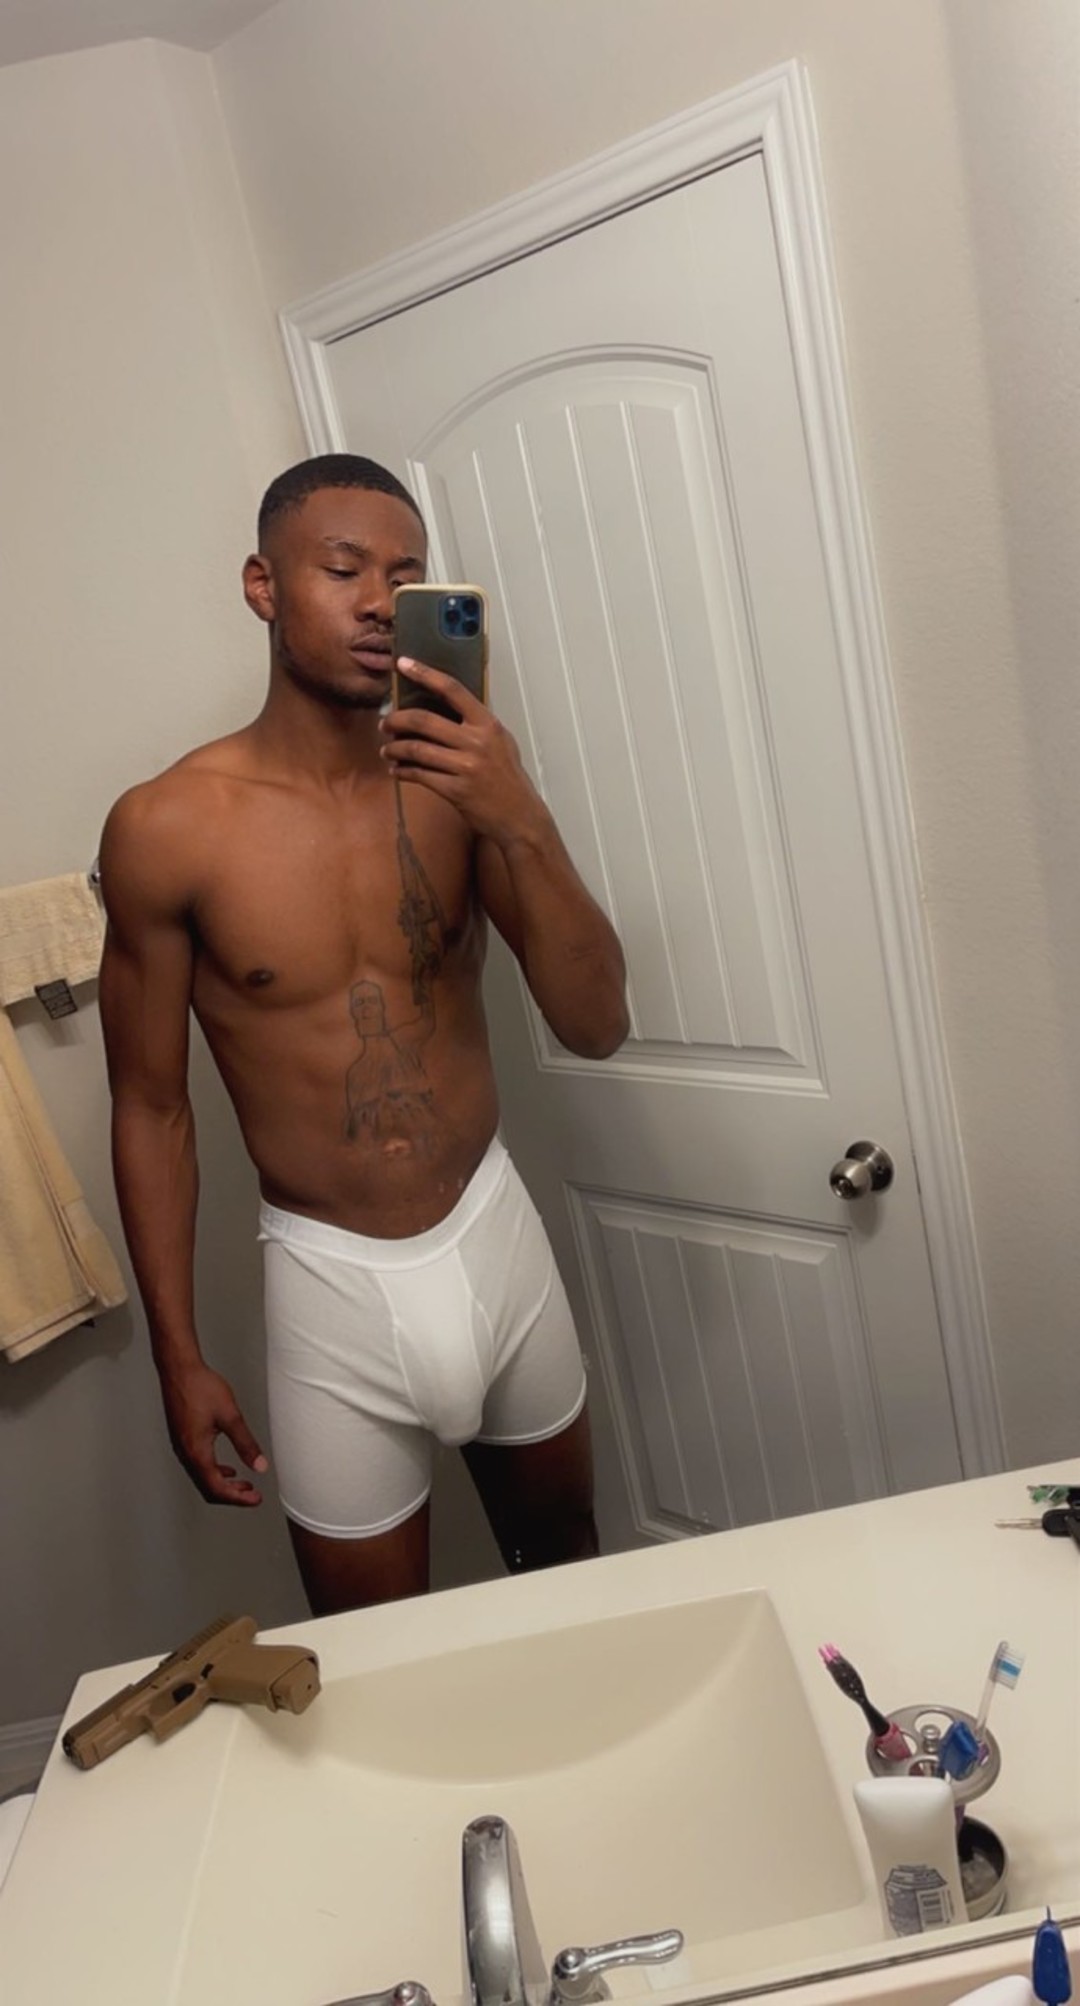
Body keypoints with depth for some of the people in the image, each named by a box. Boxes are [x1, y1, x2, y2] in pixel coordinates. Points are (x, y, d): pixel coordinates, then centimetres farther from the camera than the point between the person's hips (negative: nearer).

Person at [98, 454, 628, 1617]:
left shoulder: (457, 782, -6)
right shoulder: (166, 830, -13)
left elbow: (596, 1028, -10)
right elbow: (150, 1109, -5)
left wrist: (520, 822, -24)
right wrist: (178, 1357, -2)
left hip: (496, 1233, 3)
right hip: (334, 1279, -2)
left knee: (567, 1554, 25)